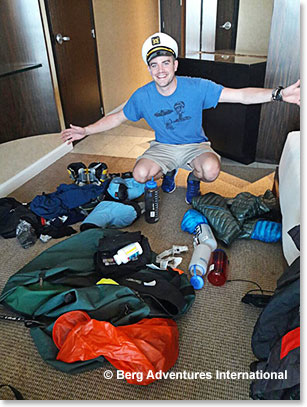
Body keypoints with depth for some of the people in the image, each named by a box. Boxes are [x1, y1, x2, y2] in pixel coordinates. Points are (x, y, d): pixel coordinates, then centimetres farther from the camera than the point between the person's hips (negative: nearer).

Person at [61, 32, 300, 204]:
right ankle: (169, 171, 13)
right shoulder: (142, 97, -10)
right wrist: (85, 131, -4)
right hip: (163, 146, 2)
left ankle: (194, 179, 8)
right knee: (140, 175, -26)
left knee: (211, 171, -35)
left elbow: (241, 95, -19)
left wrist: (279, 94, -31)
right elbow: (116, 118, 3)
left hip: (195, 145, -1)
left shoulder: (196, 87, -16)